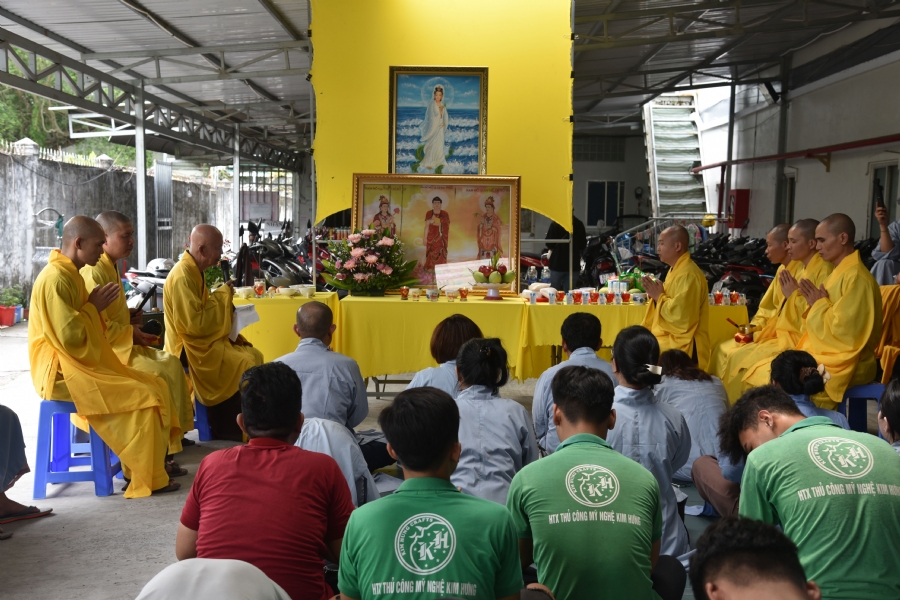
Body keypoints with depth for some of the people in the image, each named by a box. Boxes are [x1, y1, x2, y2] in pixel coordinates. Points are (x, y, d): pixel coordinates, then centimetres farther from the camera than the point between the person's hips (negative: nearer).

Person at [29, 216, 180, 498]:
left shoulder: (69, 273, 13)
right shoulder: (56, 278, -19)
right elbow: (70, 338, -25)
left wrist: (95, 307, 4)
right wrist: (94, 307, -13)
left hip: (82, 362, 10)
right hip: (61, 372, -10)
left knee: (155, 386, 3)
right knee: (143, 397, -19)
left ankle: (152, 462, 7)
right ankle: (147, 478, -9)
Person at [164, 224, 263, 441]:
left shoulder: (194, 271, 9)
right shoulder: (183, 276, -22)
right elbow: (195, 323, -27)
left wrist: (223, 298, 4)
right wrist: (222, 295, -17)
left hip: (204, 340, 10)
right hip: (191, 348, -10)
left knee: (254, 355, 5)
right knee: (246, 364, -17)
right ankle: (229, 429, -2)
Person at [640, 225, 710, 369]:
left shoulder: (688, 275, -19)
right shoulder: (676, 269, 12)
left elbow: (680, 315, -26)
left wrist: (658, 296, -15)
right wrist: (655, 293, 1)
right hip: (669, 338, 9)